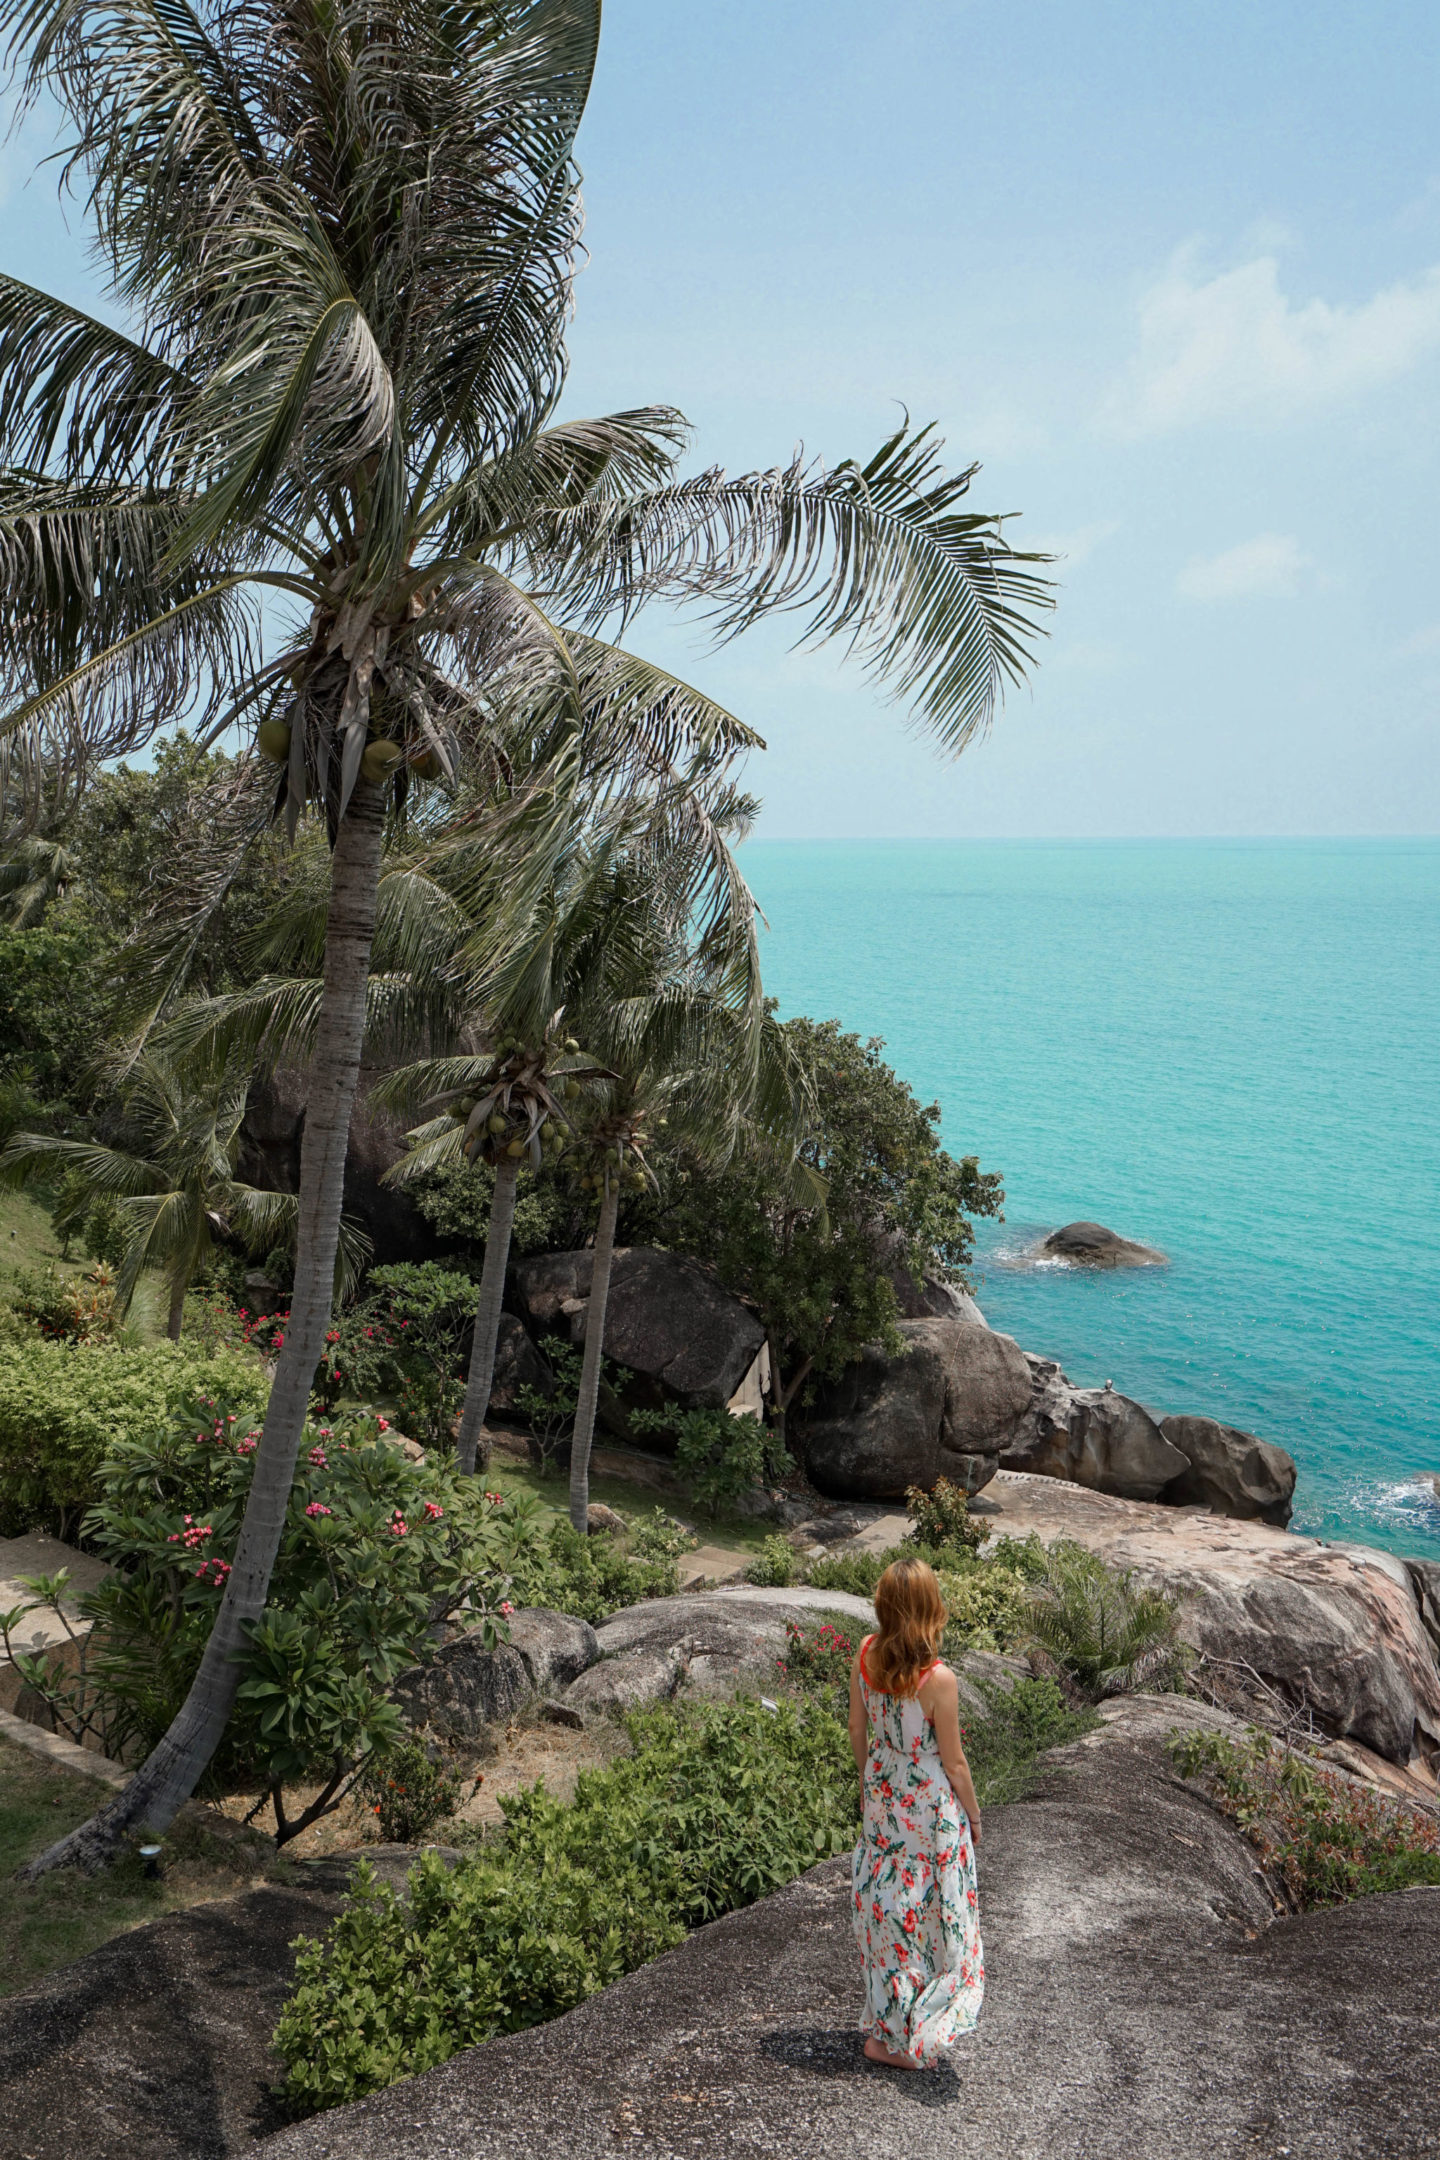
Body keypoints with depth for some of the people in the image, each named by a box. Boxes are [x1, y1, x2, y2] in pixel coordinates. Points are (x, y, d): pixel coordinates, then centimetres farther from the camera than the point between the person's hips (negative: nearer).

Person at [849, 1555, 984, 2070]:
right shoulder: (938, 1679, -27)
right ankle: (904, 2039, 23)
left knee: (884, 1906, 20)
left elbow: (858, 1730, 2)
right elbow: (953, 1762, -16)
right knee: (927, 1912, 12)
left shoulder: (865, 1654, -12)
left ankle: (884, 2021, 37)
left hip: (882, 1797, 6)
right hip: (930, 1806, -5)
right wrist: (973, 1815, 1)